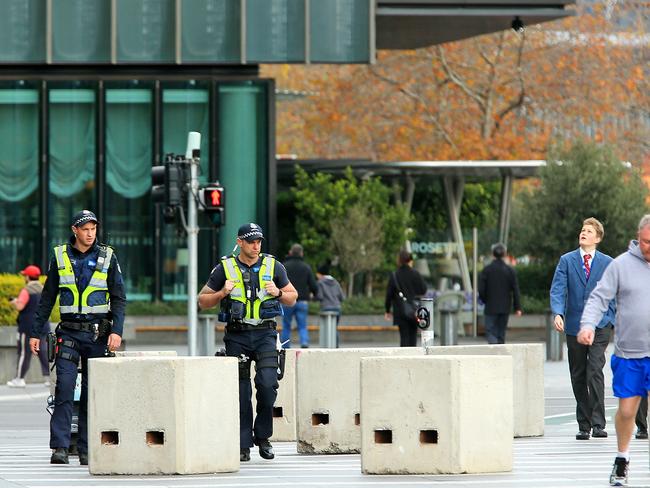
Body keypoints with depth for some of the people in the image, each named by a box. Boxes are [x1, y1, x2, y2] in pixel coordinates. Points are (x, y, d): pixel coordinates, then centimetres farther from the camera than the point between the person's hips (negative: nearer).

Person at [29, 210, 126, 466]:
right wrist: (36, 332, 7)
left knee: (92, 392, 1)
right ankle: (60, 447, -14)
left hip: (98, 334, 0)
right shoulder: (60, 257, 5)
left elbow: (119, 298, 3)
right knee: (64, 387, -12)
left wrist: (117, 331, -9)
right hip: (69, 333, 0)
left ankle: (86, 450, 6)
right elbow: (47, 298, 11)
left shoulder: (107, 257, 4)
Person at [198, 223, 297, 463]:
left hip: (265, 335, 0)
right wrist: (222, 293, -11)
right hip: (237, 336, 0)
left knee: (267, 384, -15)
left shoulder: (273, 267, 6)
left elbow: (292, 297, 15)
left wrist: (278, 293, -6)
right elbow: (203, 301, 7)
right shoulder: (224, 269, 2)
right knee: (241, 393, -1)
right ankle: (244, 445, 7)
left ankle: (263, 437, 2)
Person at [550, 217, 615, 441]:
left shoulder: (607, 263, 6)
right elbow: (557, 290, -4)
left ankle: (598, 423, -16)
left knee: (595, 371, -17)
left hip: (600, 326, -2)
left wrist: (613, 321, 2)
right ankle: (583, 425, 13)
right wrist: (557, 313, -20)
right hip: (574, 326, 2)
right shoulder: (566, 261, 6)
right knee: (578, 377, 6)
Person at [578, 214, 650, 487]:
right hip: (628, 352, 0)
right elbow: (599, 298, -2)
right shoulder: (621, 265, 0)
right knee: (626, 410, 8)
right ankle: (622, 459, 29)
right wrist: (588, 324, -18)